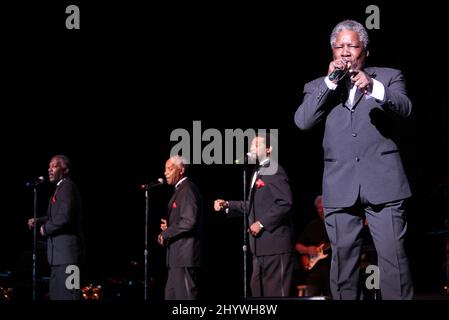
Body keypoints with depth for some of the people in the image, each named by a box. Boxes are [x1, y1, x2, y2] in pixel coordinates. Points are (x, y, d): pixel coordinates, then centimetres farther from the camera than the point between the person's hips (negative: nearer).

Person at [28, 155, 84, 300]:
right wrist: (38, 221, 15)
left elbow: (64, 217, -25)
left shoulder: (67, 186, -12)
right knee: (56, 295, 15)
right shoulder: (62, 188, 20)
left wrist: (45, 228, -10)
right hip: (61, 254, 11)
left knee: (68, 295, -13)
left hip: (67, 252, -11)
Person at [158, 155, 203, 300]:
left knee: (186, 295, -9)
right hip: (178, 256, 11)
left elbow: (189, 221, -23)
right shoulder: (180, 190, 18)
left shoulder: (187, 190, -14)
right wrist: (169, 226, 8)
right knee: (171, 295, 12)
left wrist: (166, 233, -14)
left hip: (185, 254, -11)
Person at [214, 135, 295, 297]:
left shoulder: (274, 171, -13)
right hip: (261, 246, 11)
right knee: (258, 289, 14)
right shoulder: (259, 172, 19)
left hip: (275, 243, -11)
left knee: (276, 291, -8)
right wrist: (227, 205, 15)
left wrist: (262, 223, -21)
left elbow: (285, 203, -22)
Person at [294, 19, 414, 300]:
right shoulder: (318, 87, 16)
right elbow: (303, 121, -1)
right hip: (340, 189, 2)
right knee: (343, 264, 4)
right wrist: (330, 81, -7)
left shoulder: (389, 77, 11)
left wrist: (374, 88, -26)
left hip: (382, 183, -2)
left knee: (394, 261, -8)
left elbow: (404, 109, -7)